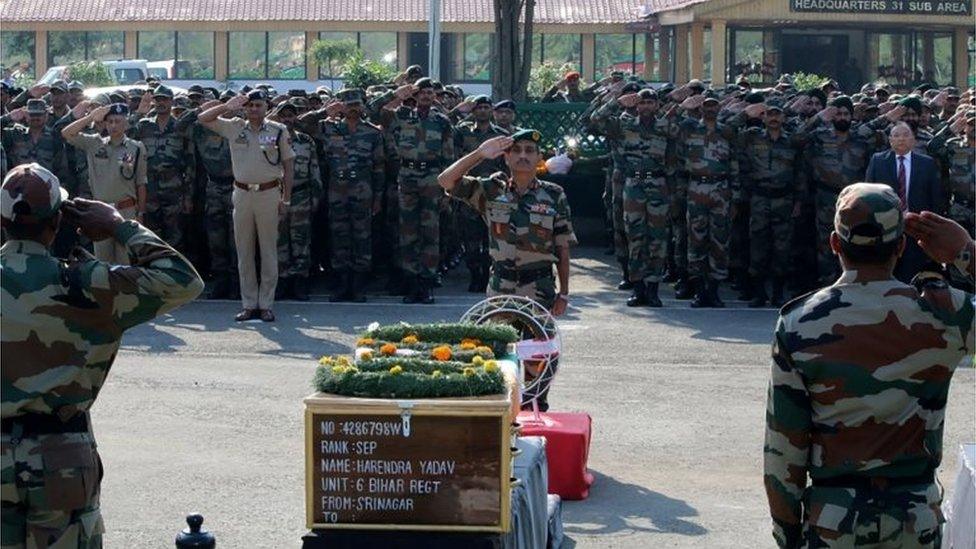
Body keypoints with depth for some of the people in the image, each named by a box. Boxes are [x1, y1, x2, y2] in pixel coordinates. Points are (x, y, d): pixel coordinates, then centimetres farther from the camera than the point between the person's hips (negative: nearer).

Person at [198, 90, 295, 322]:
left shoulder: (278, 131, 0)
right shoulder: (234, 128, 5)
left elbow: (288, 164, 2)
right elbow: (203, 118, 5)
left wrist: (286, 198, -3)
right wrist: (226, 107, -9)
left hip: (269, 194, -2)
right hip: (242, 194, 2)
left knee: (268, 250, 2)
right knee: (244, 251, 6)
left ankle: (266, 304, 8)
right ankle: (249, 304, 12)